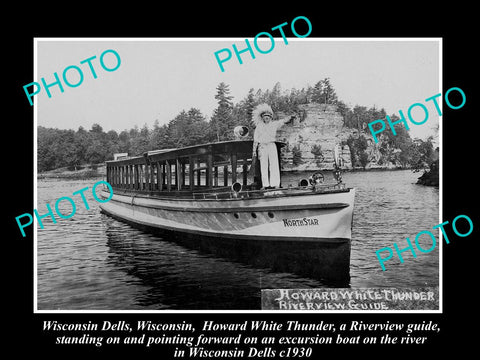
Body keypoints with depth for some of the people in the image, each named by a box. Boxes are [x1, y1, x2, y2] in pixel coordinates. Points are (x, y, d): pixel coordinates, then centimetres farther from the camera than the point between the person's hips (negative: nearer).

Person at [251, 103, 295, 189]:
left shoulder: (274, 124, 10)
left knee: (274, 165, -6)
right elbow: (255, 139, 8)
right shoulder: (259, 126, 7)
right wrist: (254, 150, 5)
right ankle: (265, 184, -1)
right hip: (262, 147, -1)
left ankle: (275, 184, -7)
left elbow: (284, 121, 4)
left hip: (272, 146, 1)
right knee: (264, 166, -2)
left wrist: (290, 118, -14)